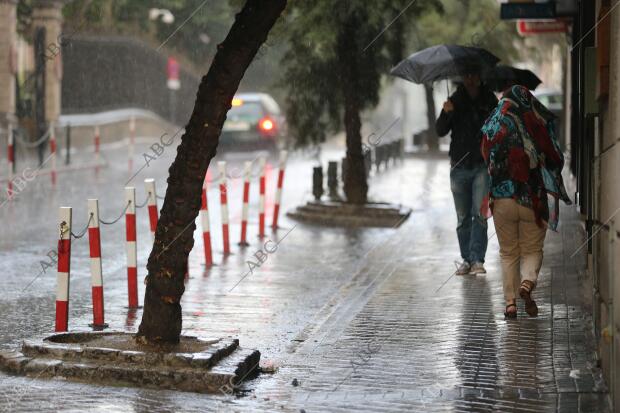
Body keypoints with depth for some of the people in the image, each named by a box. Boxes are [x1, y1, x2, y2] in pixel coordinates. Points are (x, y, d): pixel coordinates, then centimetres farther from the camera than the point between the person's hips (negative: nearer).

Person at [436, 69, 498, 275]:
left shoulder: (489, 100, 2)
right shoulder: (455, 100, 2)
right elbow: (440, 131, -4)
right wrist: (446, 113, -23)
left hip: (482, 166, -1)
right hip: (460, 167, 1)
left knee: (480, 214, -11)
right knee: (463, 218, 7)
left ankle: (477, 259, -9)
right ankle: (466, 259, 15)